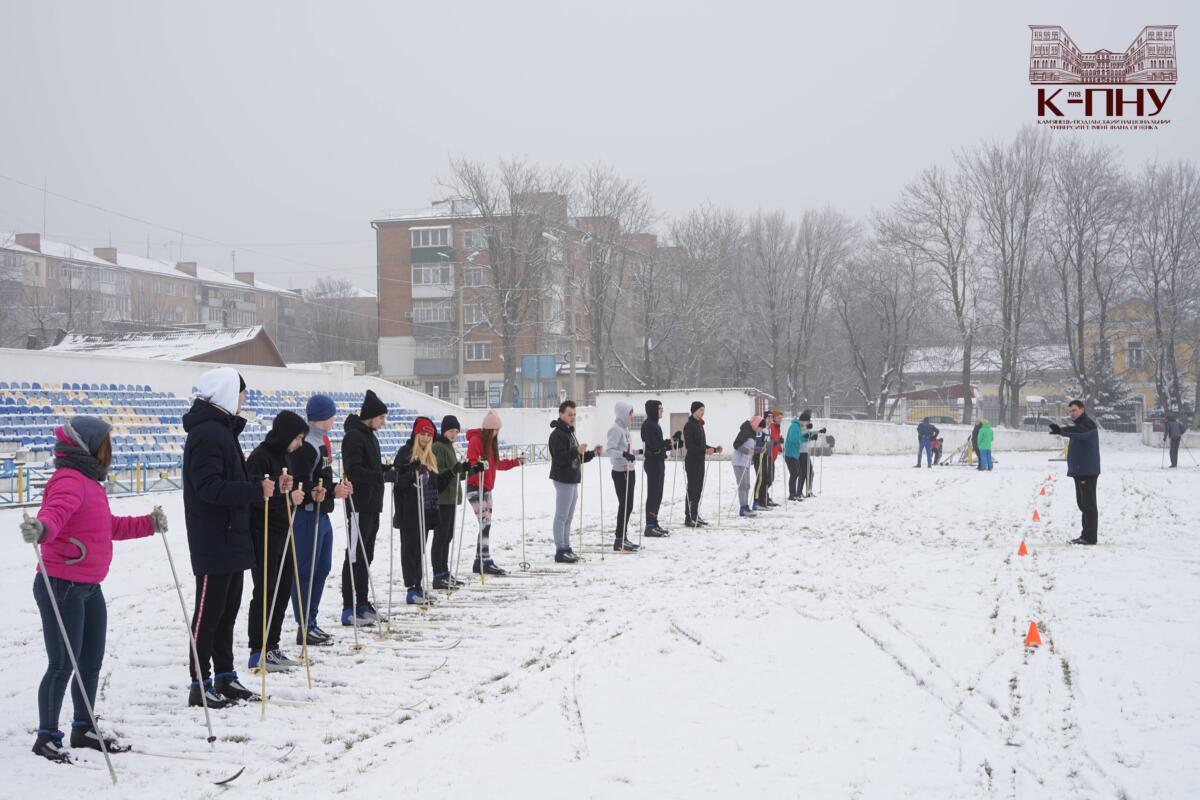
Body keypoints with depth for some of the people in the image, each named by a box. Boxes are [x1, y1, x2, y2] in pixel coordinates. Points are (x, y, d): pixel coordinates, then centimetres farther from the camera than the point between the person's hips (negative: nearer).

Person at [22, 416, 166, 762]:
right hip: (61, 586, -10)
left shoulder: (89, 483, 17)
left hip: (89, 587, 10)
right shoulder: (69, 481, -16)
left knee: (92, 662, 17)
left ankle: (83, 729, 30)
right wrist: (40, 529, -55)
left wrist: (148, 524, 32)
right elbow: (55, 513, -35)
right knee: (63, 664, -4)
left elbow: (110, 526, 28)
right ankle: (47, 737, 8)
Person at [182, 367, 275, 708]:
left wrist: (262, 487, 9)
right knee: (209, 613, -4)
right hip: (213, 541, -10)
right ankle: (200, 685, 2)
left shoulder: (222, 428, 17)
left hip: (231, 537, 10)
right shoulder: (206, 433, -16)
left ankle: (225, 678, 23)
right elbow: (209, 487, -24)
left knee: (228, 609, 15)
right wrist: (255, 490, -24)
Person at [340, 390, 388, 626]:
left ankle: (362, 604, 19)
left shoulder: (369, 436, 17)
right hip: (359, 505, -9)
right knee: (356, 556, -7)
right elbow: (353, 470, -22)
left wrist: (388, 470, 7)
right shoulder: (354, 436, -13)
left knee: (366, 556, 13)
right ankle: (349, 609, -5)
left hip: (372, 505, 9)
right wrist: (382, 475, -27)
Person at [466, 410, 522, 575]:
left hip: (486, 488, 9)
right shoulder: (475, 440, -13)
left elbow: (497, 463, 24)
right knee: (485, 524, -14)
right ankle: (486, 562, -13)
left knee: (486, 525, 7)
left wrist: (516, 462, 27)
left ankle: (479, 563, 11)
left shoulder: (491, 442, 15)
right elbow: (470, 462, -20)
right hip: (475, 487, -9)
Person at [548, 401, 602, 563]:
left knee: (568, 518, 12)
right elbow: (560, 457, -23)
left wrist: (593, 453, 11)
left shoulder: (569, 433, 20)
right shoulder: (557, 434, -12)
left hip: (572, 480, 10)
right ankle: (560, 551, -8)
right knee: (561, 516, -8)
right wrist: (577, 451, -33)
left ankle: (566, 548, 17)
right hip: (563, 480, -10)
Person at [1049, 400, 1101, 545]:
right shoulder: (1078, 425, 19)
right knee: (1082, 503, 13)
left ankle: (1090, 536, -10)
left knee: (1088, 503, -10)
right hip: (1079, 470, 10)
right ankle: (1086, 535, 18)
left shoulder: (1088, 424, -14)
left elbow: (1078, 432, -35)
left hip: (1088, 471, -10)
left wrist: (1061, 430, -50)